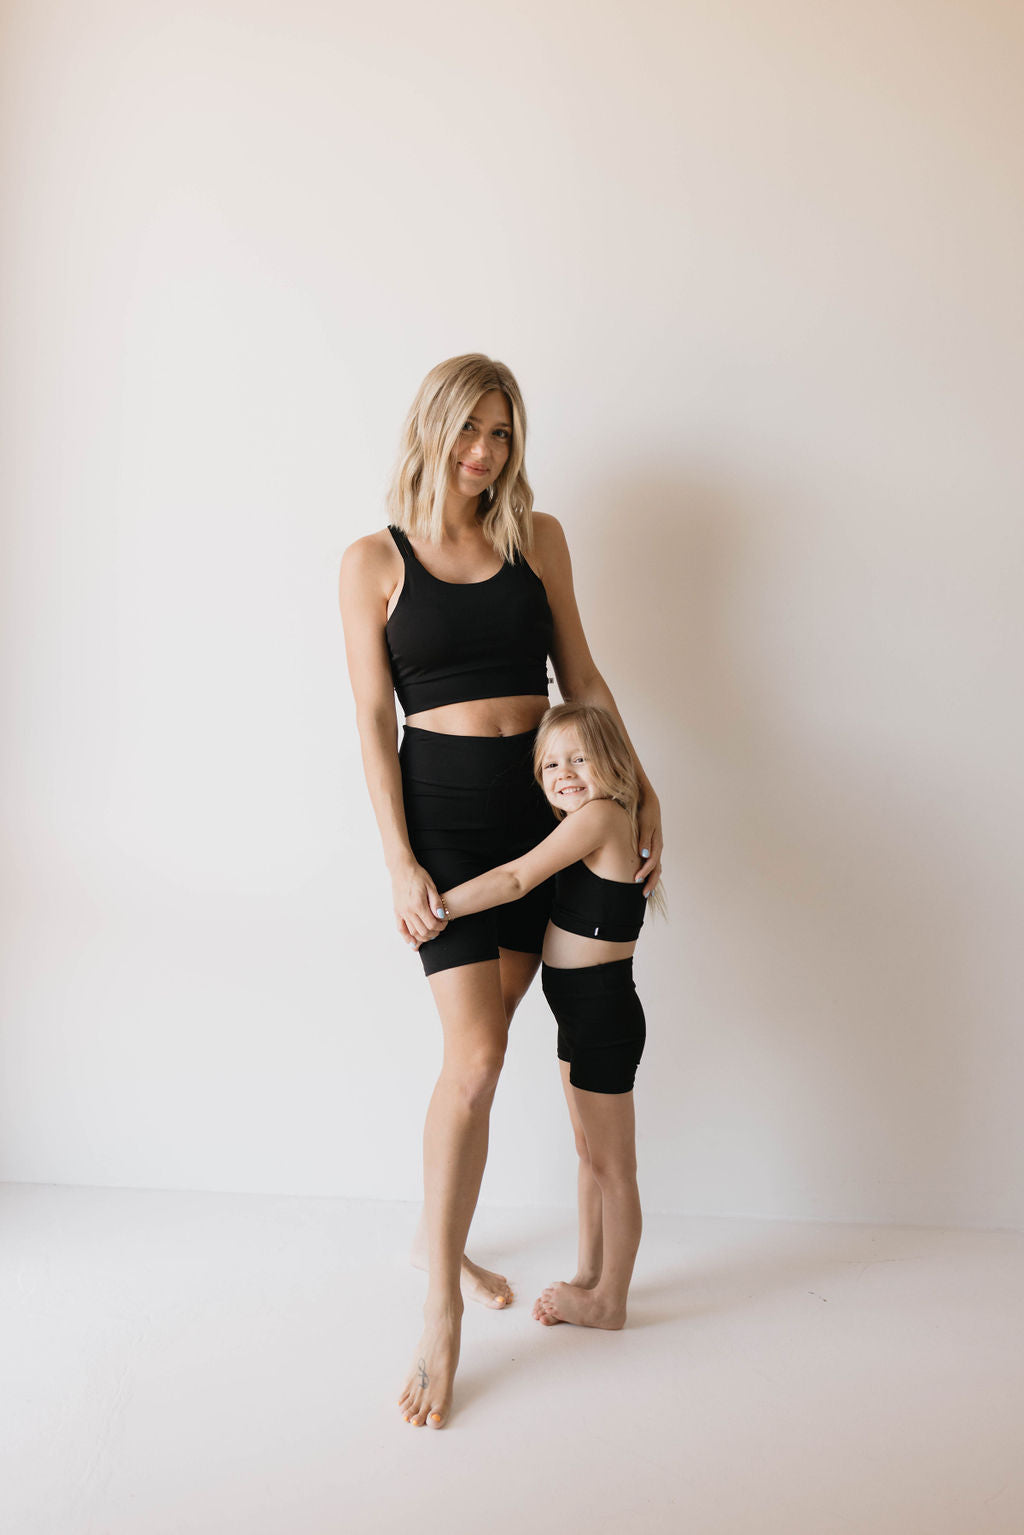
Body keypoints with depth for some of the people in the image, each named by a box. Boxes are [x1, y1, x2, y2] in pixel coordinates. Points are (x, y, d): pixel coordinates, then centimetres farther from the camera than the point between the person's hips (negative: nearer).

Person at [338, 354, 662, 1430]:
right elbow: (373, 722, -4)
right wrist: (400, 863, -11)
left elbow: (581, 678, 12)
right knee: (474, 1059, -11)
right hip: (444, 805, -3)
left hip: (541, 800, 4)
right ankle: (442, 1310, 5)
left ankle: (436, 1236, 34)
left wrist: (640, 788, 5)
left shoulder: (538, 539, 9)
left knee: (478, 1046, 11)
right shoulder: (374, 562, 0)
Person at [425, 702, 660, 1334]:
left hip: (604, 1015, -10)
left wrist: (437, 907, -18)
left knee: (613, 1166, 5)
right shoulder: (594, 824, 9)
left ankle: (610, 1300, 19)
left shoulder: (600, 816, -18)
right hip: (583, 1014, 10)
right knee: (591, 1156, 20)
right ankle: (590, 1276, 35)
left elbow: (516, 880, -23)